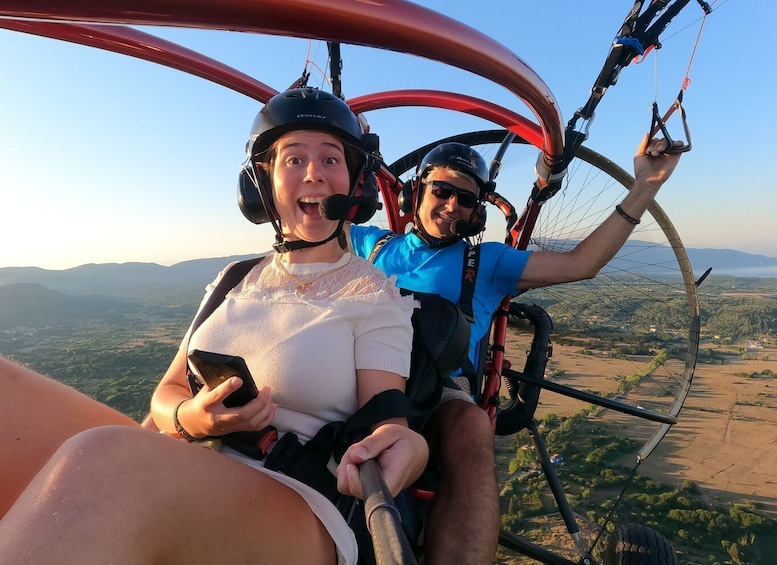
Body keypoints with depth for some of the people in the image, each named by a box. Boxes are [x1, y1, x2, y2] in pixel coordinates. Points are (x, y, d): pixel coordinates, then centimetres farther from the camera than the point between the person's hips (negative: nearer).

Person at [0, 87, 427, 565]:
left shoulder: (375, 294, 2)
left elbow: (384, 418, -6)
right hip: (176, 482, 5)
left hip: (303, 514, -4)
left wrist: (406, 446, -30)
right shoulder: (235, 283, 16)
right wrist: (191, 418, -10)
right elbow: (167, 394, 14)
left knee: (101, 461, -39)